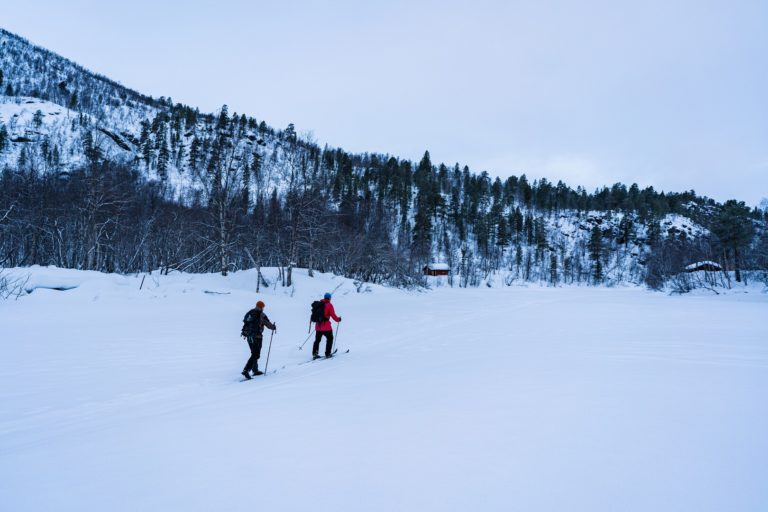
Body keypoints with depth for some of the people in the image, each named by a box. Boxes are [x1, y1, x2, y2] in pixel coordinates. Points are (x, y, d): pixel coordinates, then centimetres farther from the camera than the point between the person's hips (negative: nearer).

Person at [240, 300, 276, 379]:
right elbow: (268, 324, -6)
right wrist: (274, 327, 14)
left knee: (254, 353, 20)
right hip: (256, 336, -7)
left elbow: (245, 322, 17)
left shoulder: (249, 313, 11)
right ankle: (246, 370, -16)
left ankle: (255, 370, 25)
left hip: (248, 336, 7)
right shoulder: (261, 314, -9)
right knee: (255, 355, -4)